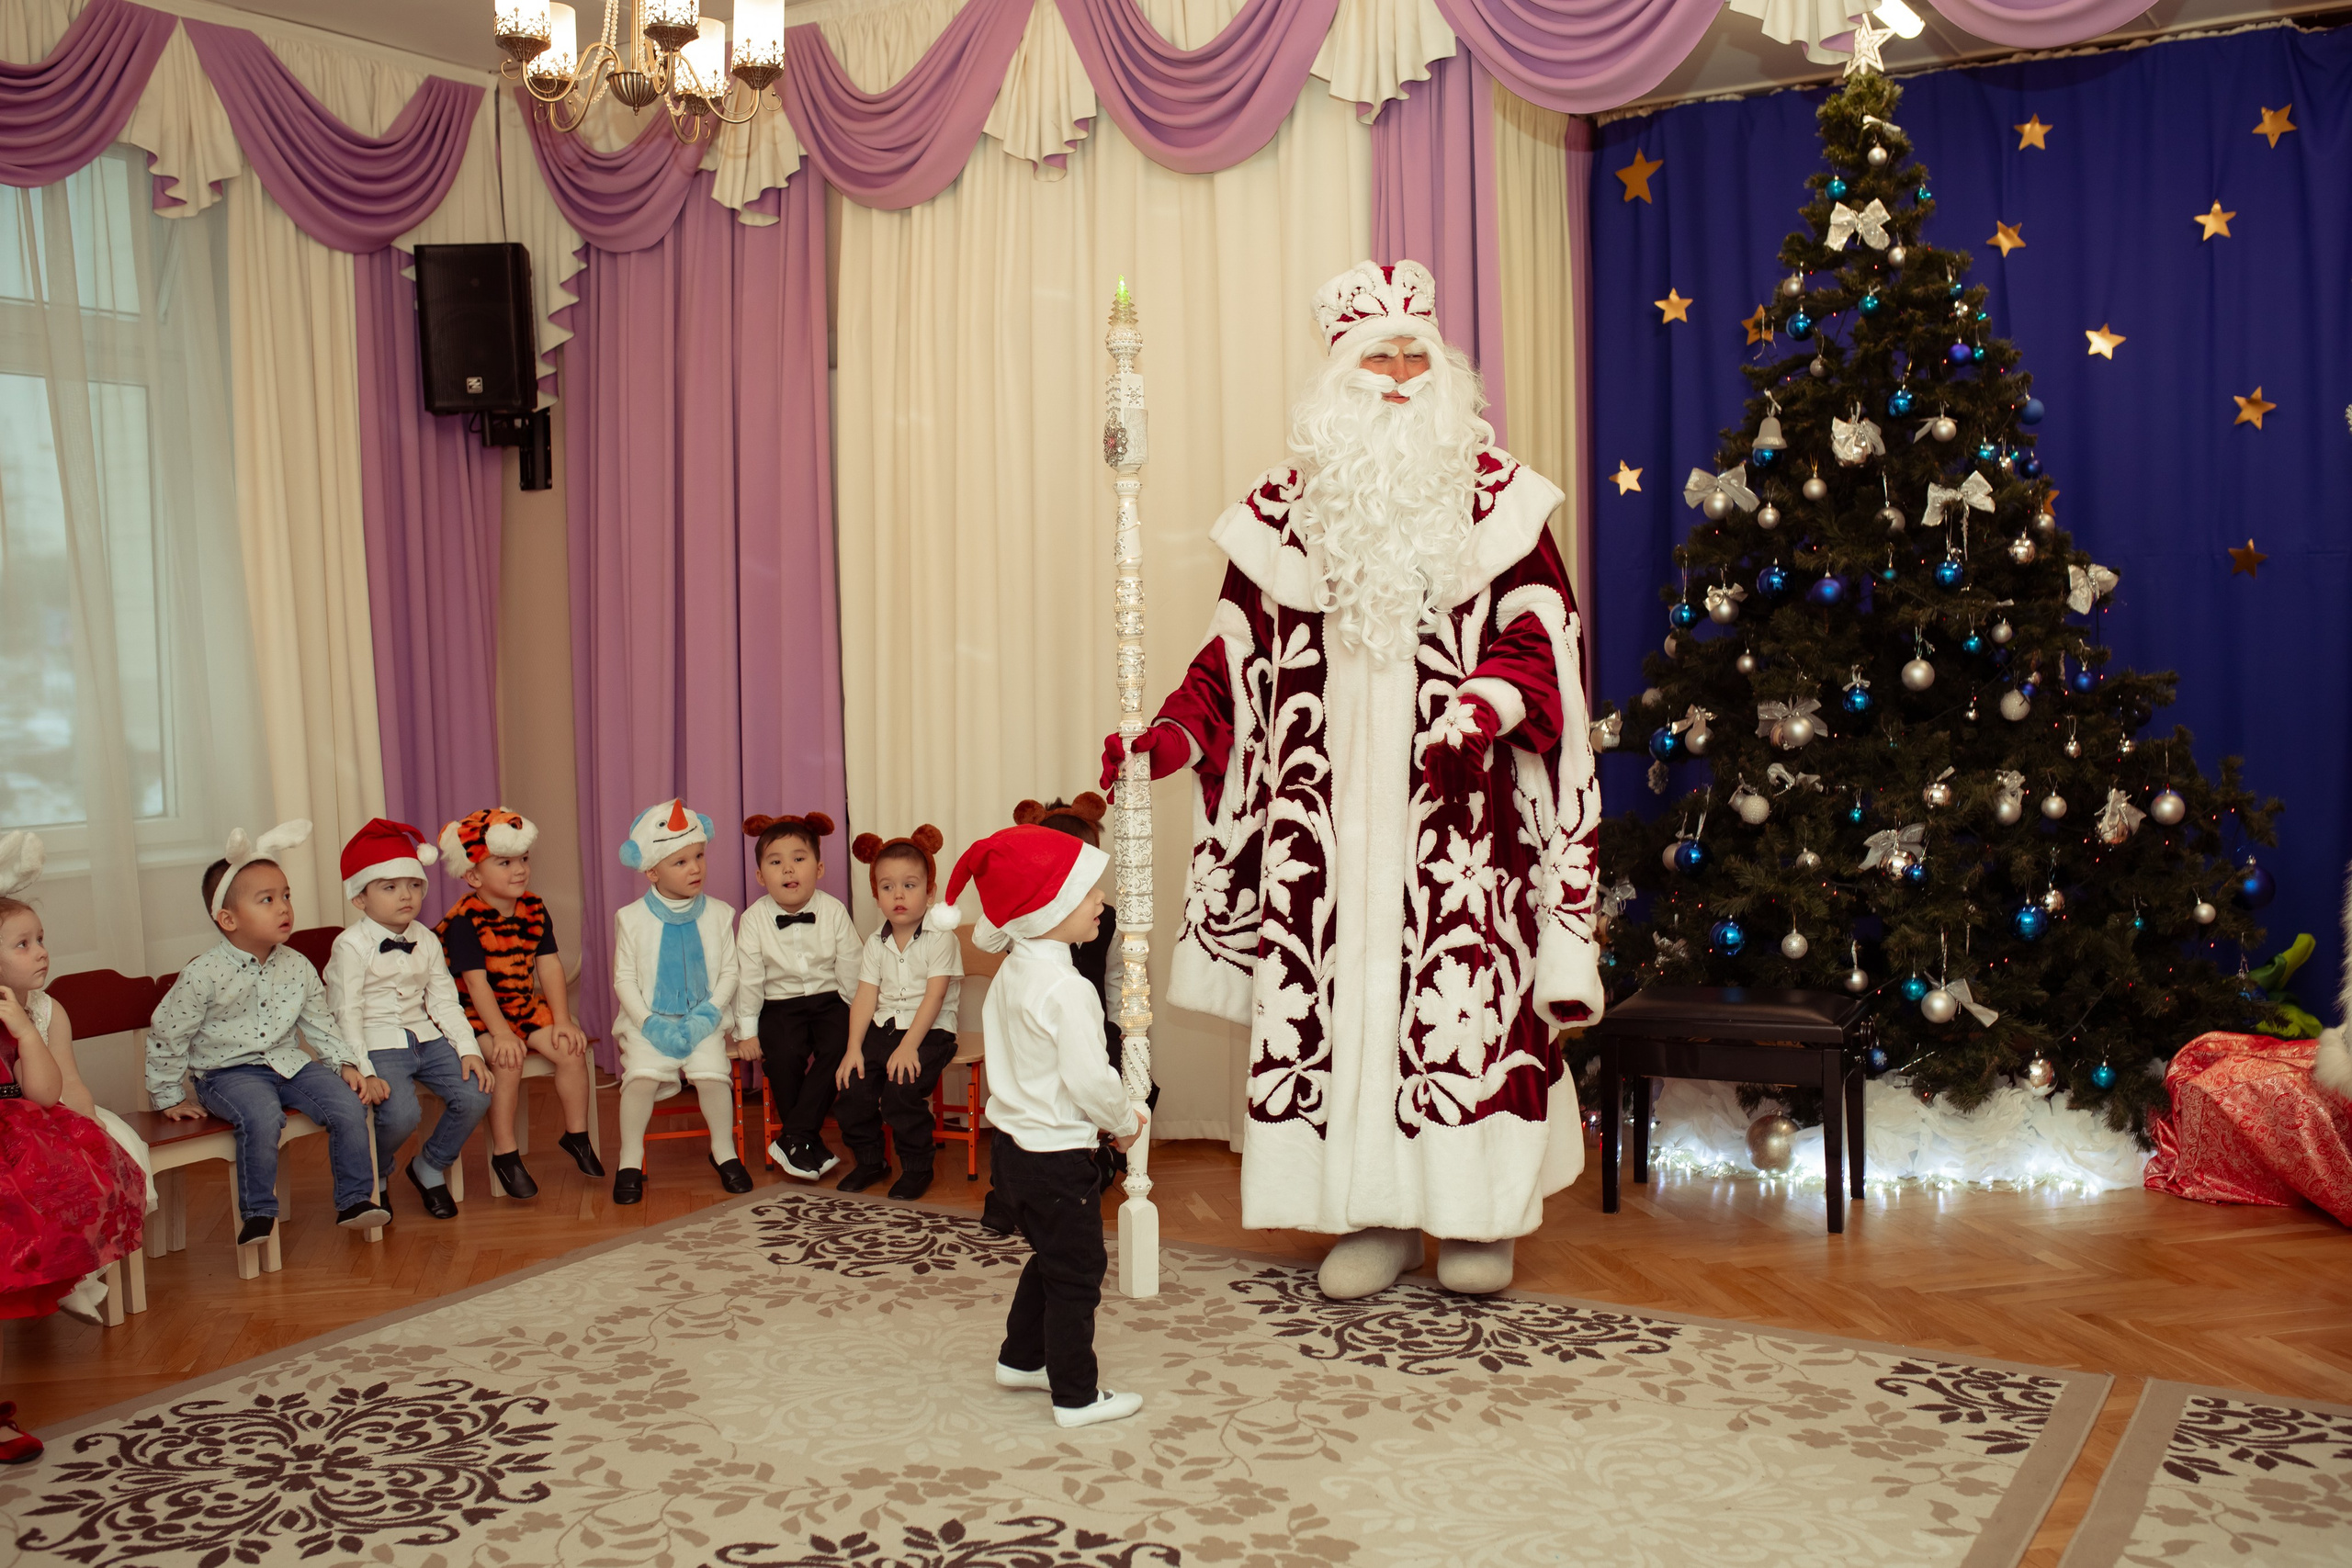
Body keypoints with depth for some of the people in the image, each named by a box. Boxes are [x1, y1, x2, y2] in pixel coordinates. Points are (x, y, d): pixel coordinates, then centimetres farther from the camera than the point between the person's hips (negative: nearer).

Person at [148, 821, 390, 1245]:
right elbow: (166, 1036, -3)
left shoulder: (298, 967, 4)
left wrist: (348, 1064, 2)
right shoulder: (204, 974, -12)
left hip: (290, 1063, 5)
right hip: (229, 1072, -5)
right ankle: (258, 1212, -17)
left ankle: (354, 1201, -3)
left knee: (349, 1105, -18)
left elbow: (320, 1024, 15)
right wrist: (170, 1098, 1)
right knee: (262, 1116, -35)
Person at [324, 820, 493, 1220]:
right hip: (378, 1045, -6)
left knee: (475, 1096, -13)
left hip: (425, 1038, 6)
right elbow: (347, 1012, -11)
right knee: (401, 1113, -28)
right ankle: (373, 1177, 7)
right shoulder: (351, 946, -8)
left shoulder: (426, 941, 10)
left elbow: (444, 999, 12)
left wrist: (468, 1048, -1)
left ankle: (430, 1168, 14)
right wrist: (362, 1071, -18)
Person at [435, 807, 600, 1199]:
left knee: (571, 1049, -14)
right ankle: (504, 1154, -15)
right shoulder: (465, 921, -15)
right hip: (476, 1013, -6)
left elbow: (549, 966, 2)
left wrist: (562, 1020, -7)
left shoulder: (534, 910, 3)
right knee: (508, 1059, -30)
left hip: (524, 1005, 6)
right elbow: (476, 982, -20)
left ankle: (576, 1135, 7)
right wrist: (501, 1033, -27)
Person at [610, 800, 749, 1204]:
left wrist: (707, 1016, -10)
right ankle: (630, 1162, -7)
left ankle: (724, 1152, 0)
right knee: (641, 1073, -27)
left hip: (703, 1022, 1)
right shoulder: (632, 918, 0)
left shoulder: (718, 914, 3)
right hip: (649, 1023, 0)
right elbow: (624, 978, 0)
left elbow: (729, 972, 4)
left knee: (713, 1071, -25)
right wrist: (651, 1024, -11)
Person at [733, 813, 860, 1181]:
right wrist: (747, 1031, -2)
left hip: (829, 1000, 1)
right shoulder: (754, 919, -6)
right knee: (784, 1055, -27)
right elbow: (748, 977, -2)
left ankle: (793, 1138, -19)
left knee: (839, 1045, -27)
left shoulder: (834, 912, -5)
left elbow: (851, 970, 1)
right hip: (780, 1004, -1)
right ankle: (811, 1146, -12)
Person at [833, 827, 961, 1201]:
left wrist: (908, 1046, -22)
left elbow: (934, 997, -14)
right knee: (851, 1083, -13)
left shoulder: (940, 940, -7)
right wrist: (854, 1047, -9)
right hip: (883, 1028, 5)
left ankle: (916, 1167, -3)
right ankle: (868, 1160, 11)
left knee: (902, 1088, -25)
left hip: (930, 1031, -5)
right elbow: (865, 997, 3)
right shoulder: (876, 943, 9)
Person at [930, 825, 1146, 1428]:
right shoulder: (1066, 988, -24)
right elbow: (1090, 1078, -26)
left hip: (1014, 1144, 9)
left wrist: (1112, 1115, 13)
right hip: (1057, 1156, -9)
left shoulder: (1012, 973, 6)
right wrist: (1124, 1123, -5)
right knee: (1077, 1273, 4)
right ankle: (1076, 1397, 14)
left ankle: (1020, 1359, 38)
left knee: (1049, 1259, 25)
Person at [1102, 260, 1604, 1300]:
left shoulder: (1494, 496, 5)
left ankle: (1475, 1214, 11)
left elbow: (1536, 639, 1)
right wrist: (1173, 735, -4)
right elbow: (1239, 651, 10)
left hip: (1455, 803, -1)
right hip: (1329, 803, 2)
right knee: (1336, 986, -1)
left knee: (1466, 984, -3)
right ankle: (1372, 1213, 9)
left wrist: (1487, 706, -19)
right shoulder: (1289, 508, 9)